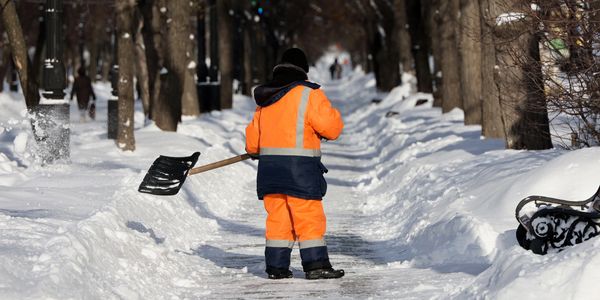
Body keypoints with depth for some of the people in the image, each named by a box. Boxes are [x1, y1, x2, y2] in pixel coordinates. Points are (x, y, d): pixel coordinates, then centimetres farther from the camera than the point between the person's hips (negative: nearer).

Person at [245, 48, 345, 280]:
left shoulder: (265, 99, 14)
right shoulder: (308, 93, -6)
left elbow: (252, 138, 21)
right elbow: (330, 127, -10)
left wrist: (254, 151, 43)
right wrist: (333, 116, 13)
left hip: (269, 165, 6)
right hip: (299, 166, -6)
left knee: (277, 217, 11)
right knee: (309, 217, -3)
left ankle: (276, 266, 10)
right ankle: (316, 265, -6)